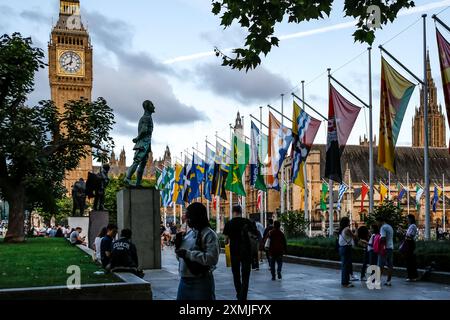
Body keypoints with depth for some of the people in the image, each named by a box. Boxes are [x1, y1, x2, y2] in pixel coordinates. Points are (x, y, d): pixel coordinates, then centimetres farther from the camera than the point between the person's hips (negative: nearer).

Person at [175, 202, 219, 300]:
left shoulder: (209, 234, -12)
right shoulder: (188, 232, 12)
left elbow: (212, 258, -25)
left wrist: (188, 254, -24)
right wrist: (178, 246, -1)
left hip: (201, 282, -7)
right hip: (183, 280, 7)